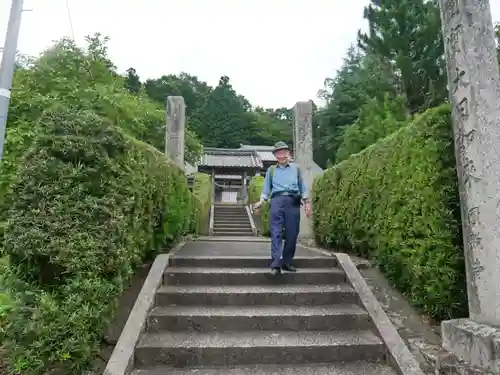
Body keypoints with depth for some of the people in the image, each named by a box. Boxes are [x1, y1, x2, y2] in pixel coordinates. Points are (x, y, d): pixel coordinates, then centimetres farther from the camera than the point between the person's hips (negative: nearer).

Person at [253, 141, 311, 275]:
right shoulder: (271, 170, 19)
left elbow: (302, 188, 18)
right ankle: (275, 264, -16)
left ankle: (287, 262, 9)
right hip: (277, 200, -1)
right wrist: (261, 202, 1)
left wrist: (307, 203, 10)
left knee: (292, 234, -1)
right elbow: (267, 189, 15)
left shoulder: (296, 169, 20)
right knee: (276, 233, -11)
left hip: (293, 202, 1)